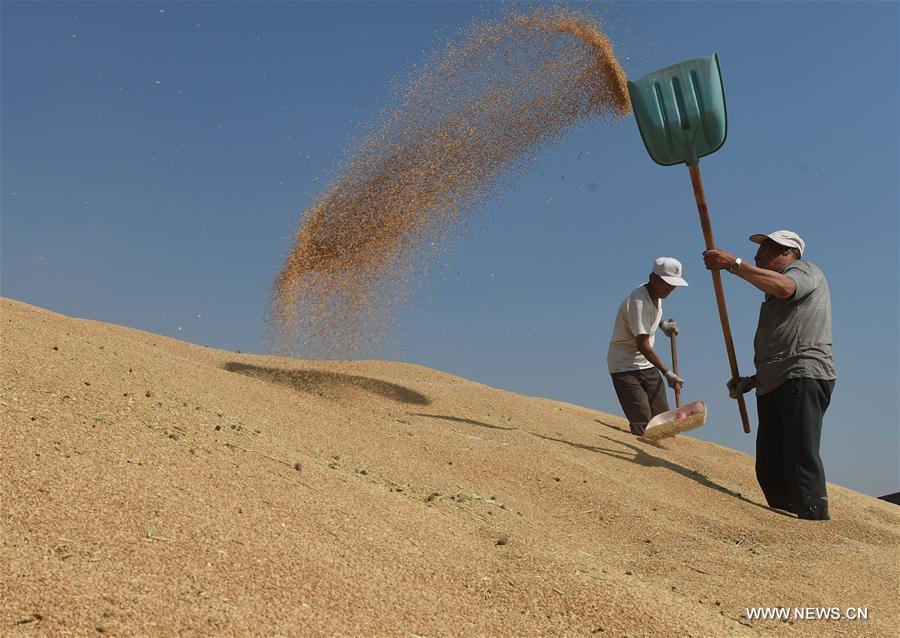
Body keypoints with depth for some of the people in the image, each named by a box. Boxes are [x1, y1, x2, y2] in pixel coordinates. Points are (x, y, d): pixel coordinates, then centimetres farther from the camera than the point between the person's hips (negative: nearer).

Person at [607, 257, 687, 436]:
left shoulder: (656, 294, 3)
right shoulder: (638, 300, -24)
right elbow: (643, 345, -27)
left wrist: (663, 324, 11)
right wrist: (667, 373, -27)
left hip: (646, 364, 9)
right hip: (624, 366, -9)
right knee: (642, 425, -15)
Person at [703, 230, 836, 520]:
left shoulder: (804, 269, 6)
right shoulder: (773, 300, 31)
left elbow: (784, 287, -21)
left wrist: (734, 264, -21)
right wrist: (752, 381, 21)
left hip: (804, 378, -9)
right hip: (773, 386, 9)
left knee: (801, 460, -17)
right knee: (769, 469, 5)